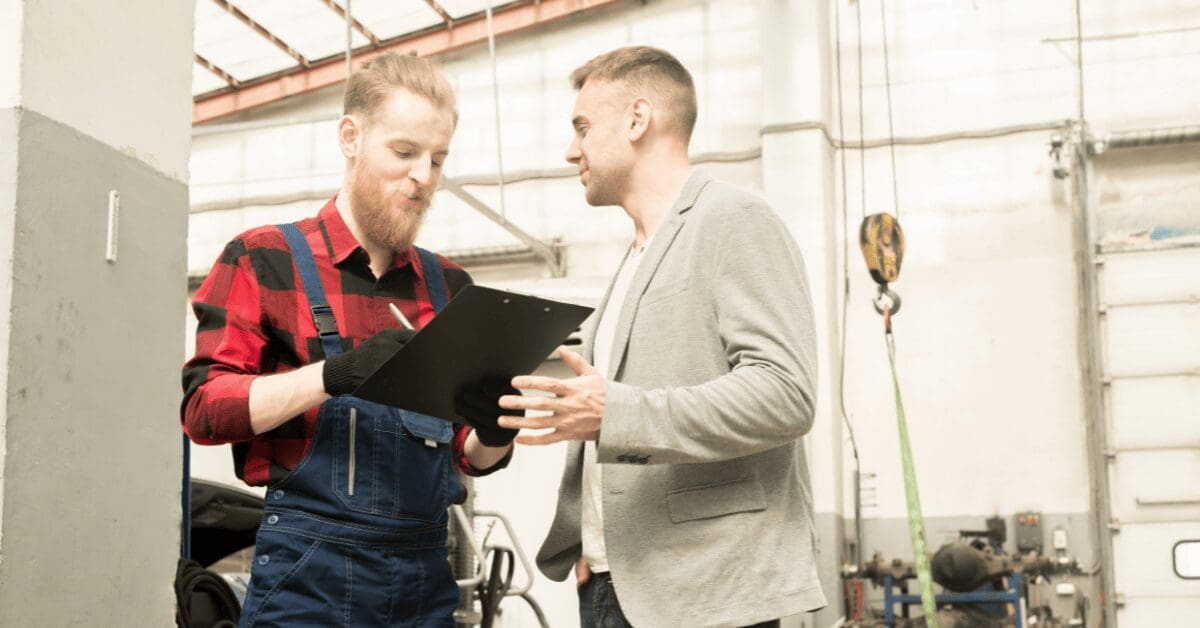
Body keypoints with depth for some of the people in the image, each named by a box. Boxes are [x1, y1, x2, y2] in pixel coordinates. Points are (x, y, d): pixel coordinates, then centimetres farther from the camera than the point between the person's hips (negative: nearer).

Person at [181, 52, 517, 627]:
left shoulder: (450, 286, 12)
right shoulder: (266, 259, 1)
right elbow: (204, 408, -9)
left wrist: (493, 432, -10)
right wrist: (334, 374, -24)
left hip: (428, 573, 4)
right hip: (309, 571, -4)